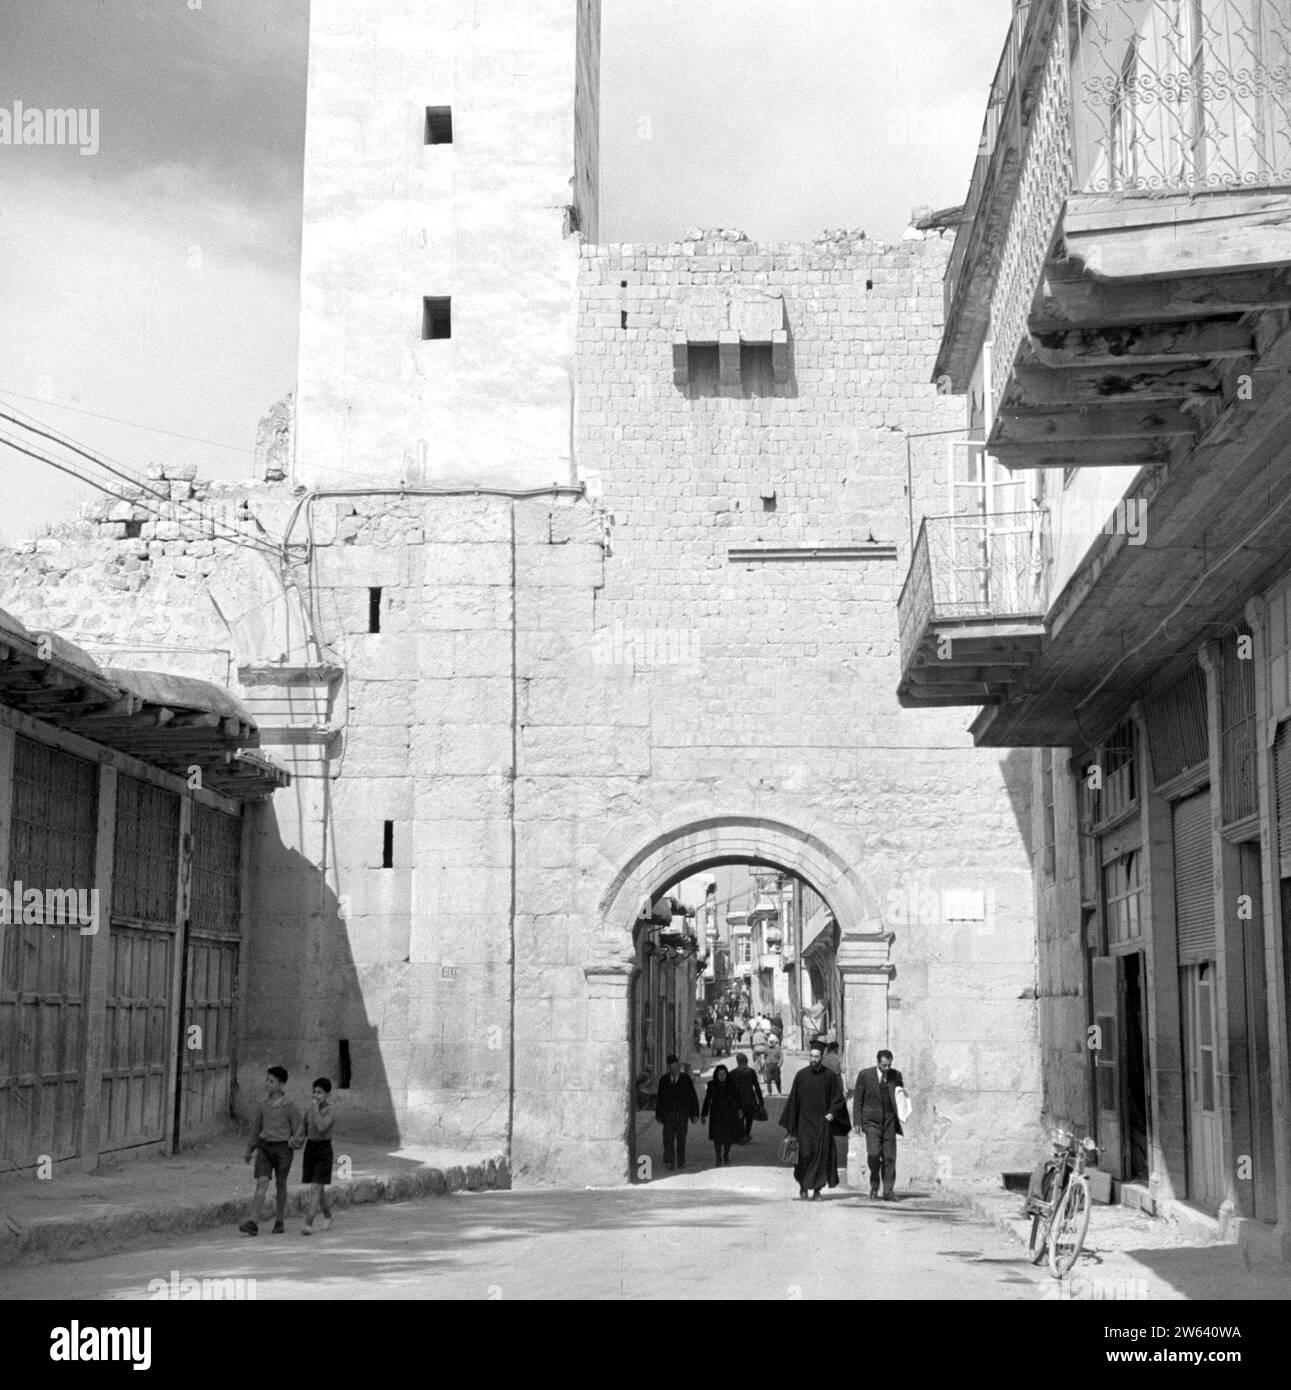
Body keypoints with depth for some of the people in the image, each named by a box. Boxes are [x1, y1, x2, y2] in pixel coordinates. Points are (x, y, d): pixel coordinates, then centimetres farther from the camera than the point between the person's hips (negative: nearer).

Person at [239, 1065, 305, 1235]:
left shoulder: (289, 1107, -5)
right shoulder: (262, 1106, 7)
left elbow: (299, 1129, 0)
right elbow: (255, 1127, 18)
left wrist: (294, 1142, -16)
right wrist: (249, 1150, 22)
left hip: (282, 1147, -2)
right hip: (264, 1147, 2)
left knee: (281, 1184, 8)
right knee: (261, 1183, -10)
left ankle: (280, 1220, 24)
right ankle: (252, 1223, -19)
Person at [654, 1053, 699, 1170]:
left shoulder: (686, 1079, 2)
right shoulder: (663, 1080, 6)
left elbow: (693, 1098, 2)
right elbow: (659, 1098, 9)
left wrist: (695, 1114, -3)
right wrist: (658, 1114, 6)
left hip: (682, 1113, 0)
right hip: (668, 1113, 0)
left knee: (681, 1139, 6)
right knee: (668, 1138, -9)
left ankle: (681, 1162, 15)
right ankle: (668, 1161, -10)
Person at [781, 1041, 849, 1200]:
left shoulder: (830, 1076, 0)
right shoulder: (801, 1076, 2)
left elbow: (839, 1099, 4)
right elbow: (793, 1101, 5)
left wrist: (832, 1112, -14)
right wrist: (790, 1125, 4)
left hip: (823, 1122, 0)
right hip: (805, 1122, 0)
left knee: (821, 1155, -1)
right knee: (805, 1154, -8)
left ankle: (817, 1188, 11)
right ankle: (803, 1182, 17)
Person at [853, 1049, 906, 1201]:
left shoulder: (896, 1075, 4)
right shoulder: (864, 1075, -3)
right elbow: (858, 1100, 1)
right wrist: (858, 1122, -3)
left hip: (889, 1121, 2)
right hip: (871, 1121, -2)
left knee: (889, 1157, -2)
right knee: (874, 1154, -15)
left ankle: (888, 1192, 5)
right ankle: (874, 1185, 8)